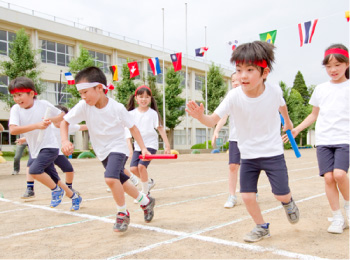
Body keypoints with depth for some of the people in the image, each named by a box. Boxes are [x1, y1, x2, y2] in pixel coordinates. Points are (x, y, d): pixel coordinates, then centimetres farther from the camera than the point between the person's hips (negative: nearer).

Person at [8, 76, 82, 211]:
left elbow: (62, 115, 6)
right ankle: (75, 197, 33)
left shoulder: (43, 104, -10)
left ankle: (56, 190, -2)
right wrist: (36, 125, -33)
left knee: (34, 170, -26)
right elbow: (13, 130, -24)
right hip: (35, 151, 5)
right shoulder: (15, 109, -6)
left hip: (49, 146, -5)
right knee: (54, 179, 12)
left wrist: (51, 120, -15)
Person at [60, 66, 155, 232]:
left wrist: (143, 148, -13)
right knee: (121, 182, 15)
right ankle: (146, 202, 38)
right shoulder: (83, 106, -15)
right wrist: (65, 140, -26)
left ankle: (122, 213, -4)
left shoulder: (117, 108, -21)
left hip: (117, 147, -5)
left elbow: (132, 127, -10)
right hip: (102, 151, 5)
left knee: (110, 178, -27)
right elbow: (64, 122, -8)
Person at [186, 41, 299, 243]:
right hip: (248, 155, 1)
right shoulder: (234, 96, -21)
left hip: (273, 152, 0)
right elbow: (213, 120, -29)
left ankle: (288, 202, 39)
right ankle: (262, 227, 26)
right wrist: (201, 116, -52)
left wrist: (288, 122, 27)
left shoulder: (274, 90, -16)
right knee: (247, 196, -2)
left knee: (282, 195, 0)